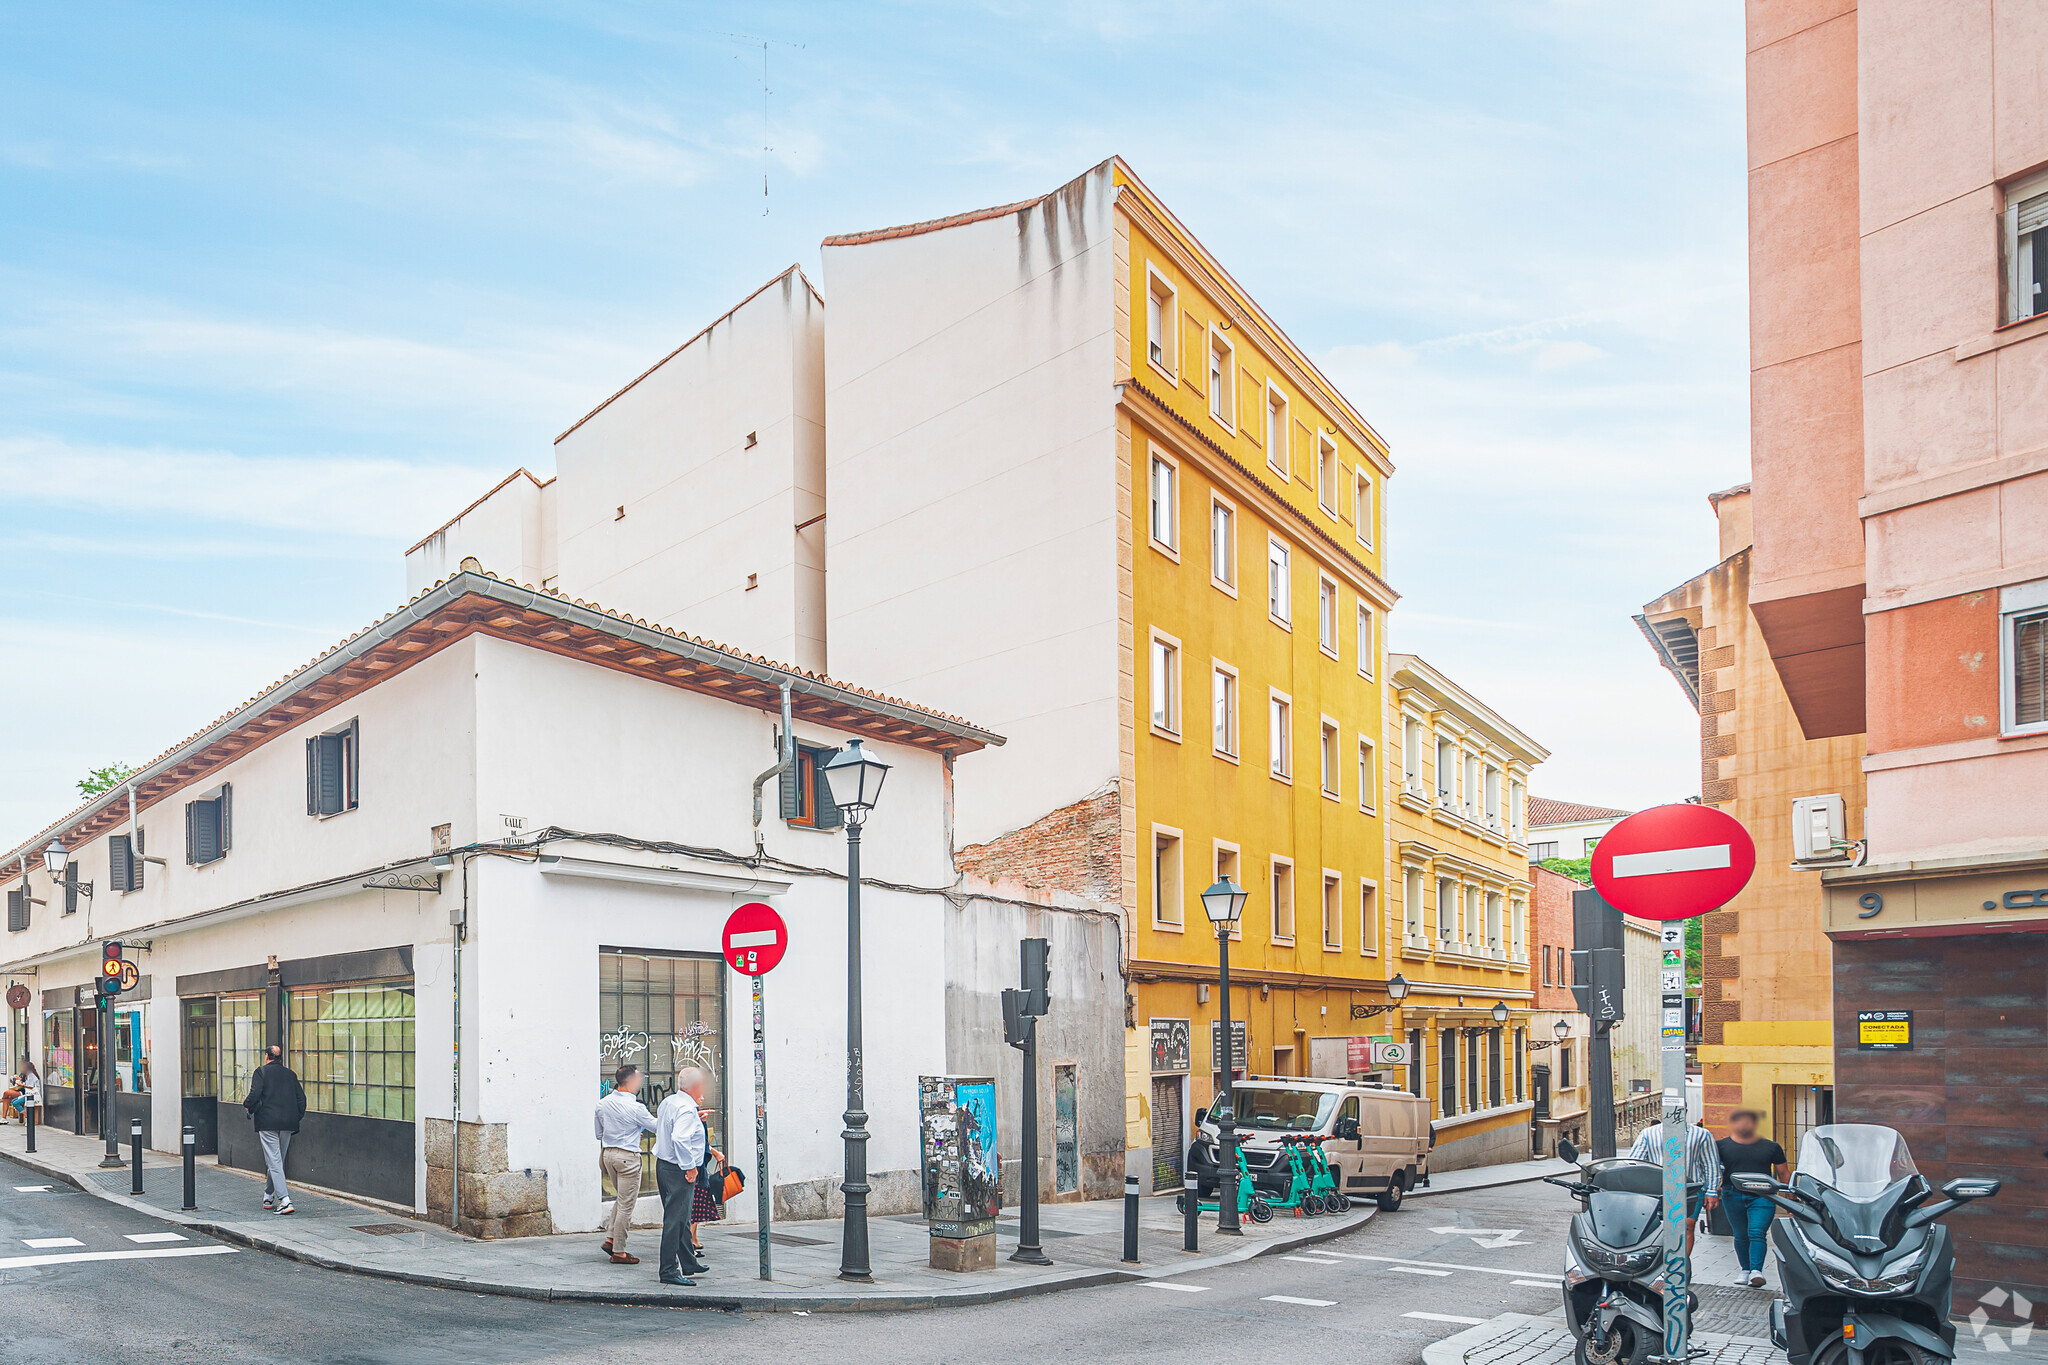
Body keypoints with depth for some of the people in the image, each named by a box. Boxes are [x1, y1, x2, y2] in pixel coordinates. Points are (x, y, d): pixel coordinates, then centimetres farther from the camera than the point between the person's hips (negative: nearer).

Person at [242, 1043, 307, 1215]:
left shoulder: (261, 1071, -1)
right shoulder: (290, 1074, 12)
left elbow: (255, 1093, -13)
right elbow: (301, 1097, 9)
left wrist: (247, 1105, 7)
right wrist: (297, 1117, 18)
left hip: (267, 1122, -5)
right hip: (287, 1124, 5)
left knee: (274, 1161, -7)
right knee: (278, 1160, 18)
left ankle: (285, 1200, -18)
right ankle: (268, 1197, 31)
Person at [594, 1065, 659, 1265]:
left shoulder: (603, 1104, 4)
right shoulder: (635, 1108, -16)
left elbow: (599, 1133, 14)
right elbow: (656, 1127, -5)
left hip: (608, 1153, 8)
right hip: (627, 1156, -8)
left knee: (622, 1198, 23)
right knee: (626, 1205, 0)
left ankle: (610, 1239, 18)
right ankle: (618, 1252, 4)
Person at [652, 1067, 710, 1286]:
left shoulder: (667, 1102, 10)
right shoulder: (687, 1110, -20)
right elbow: (679, 1139, -32)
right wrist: (690, 1167, -23)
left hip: (664, 1166, 10)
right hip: (678, 1172, -10)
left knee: (681, 1218, 20)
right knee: (675, 1220, -5)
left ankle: (689, 1263, 32)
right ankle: (669, 1271, -2)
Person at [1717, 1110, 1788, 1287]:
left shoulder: (1771, 1147, 8)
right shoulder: (1722, 1145, 5)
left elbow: (1783, 1174, 13)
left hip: (1762, 1197, -1)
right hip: (1734, 1196, 1)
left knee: (1756, 1233, -14)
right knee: (1741, 1236, 8)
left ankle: (1756, 1271, -17)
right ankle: (1745, 1269, 20)